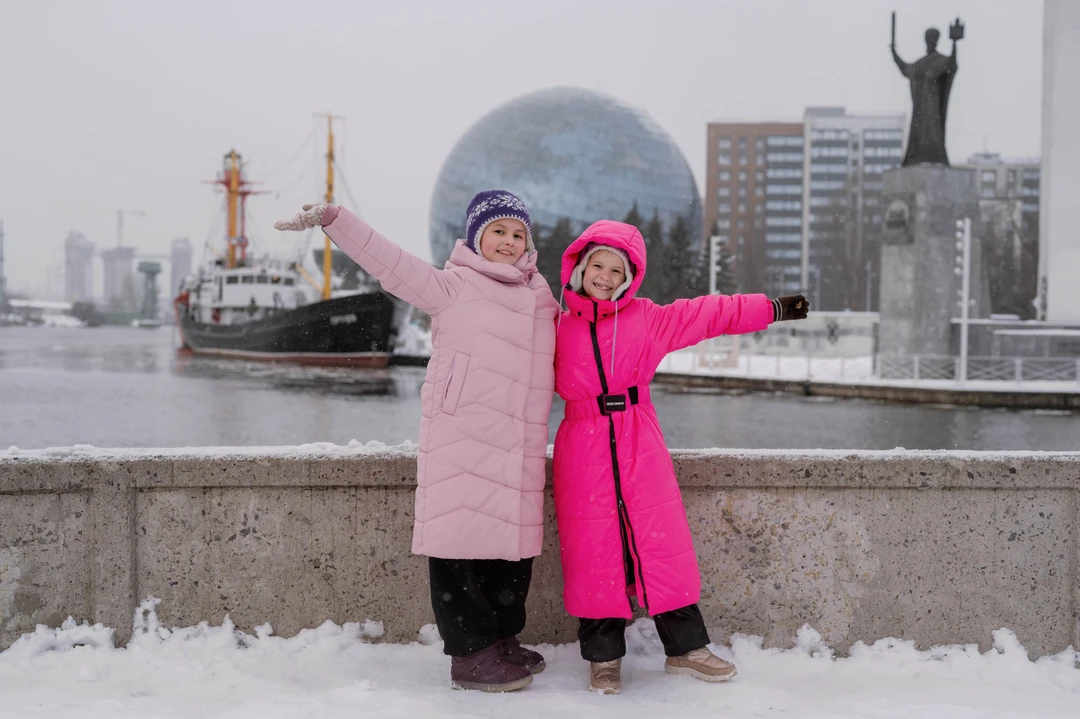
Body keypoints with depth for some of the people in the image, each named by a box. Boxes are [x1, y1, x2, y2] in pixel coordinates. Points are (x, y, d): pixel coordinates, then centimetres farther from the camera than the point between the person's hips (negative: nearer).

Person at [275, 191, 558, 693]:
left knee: (515, 541, 10)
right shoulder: (452, 286, 1)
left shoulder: (540, 297, 18)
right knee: (462, 540, -5)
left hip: (521, 448, 6)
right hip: (461, 443, -6)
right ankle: (471, 655, 3)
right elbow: (389, 261, -7)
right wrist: (334, 219, -17)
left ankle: (503, 641, 25)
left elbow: (571, 340, 36)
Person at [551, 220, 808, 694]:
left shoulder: (646, 318, 7)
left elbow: (711, 314, 7)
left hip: (640, 447, 1)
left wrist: (771, 309, 7)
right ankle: (603, 657, 13)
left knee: (663, 542, 0)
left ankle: (685, 647, 13)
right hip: (583, 450, -1)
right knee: (595, 551, 1)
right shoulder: (559, 326, 7)